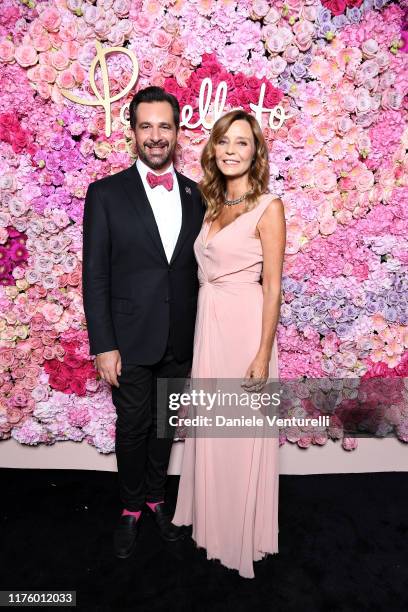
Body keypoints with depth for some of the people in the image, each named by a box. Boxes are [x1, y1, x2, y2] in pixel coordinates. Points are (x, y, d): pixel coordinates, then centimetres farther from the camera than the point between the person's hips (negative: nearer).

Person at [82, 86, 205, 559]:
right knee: (133, 428, 10)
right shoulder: (106, 194, -6)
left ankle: (155, 497, 40)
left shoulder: (196, 195, 4)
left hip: (181, 342, 3)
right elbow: (95, 276, -8)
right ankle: (131, 508, 35)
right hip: (131, 341, -3)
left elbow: (199, 269, 7)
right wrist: (103, 346, -12)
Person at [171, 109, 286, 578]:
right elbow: (209, 271, 13)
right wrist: (203, 330, 10)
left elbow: (272, 287, -12)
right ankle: (213, 518, 41)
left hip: (244, 328, -6)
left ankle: (244, 531, 31)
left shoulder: (268, 207, -9)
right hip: (208, 327, 7)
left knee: (242, 434, 7)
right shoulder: (214, 204, 11)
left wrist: (263, 354, -16)